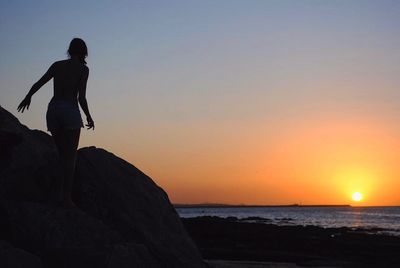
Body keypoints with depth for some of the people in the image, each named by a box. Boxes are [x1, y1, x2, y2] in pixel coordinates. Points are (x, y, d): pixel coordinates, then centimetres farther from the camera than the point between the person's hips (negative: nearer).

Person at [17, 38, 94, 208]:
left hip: (53, 110, 4)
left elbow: (38, 84, 12)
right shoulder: (83, 69, 2)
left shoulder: (57, 65, 13)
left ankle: (63, 193, 8)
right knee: (70, 156, 1)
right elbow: (81, 98, -6)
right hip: (70, 110, -4)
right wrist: (89, 117, 8)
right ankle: (66, 197, -5)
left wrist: (28, 97, 31)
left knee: (62, 154, 15)